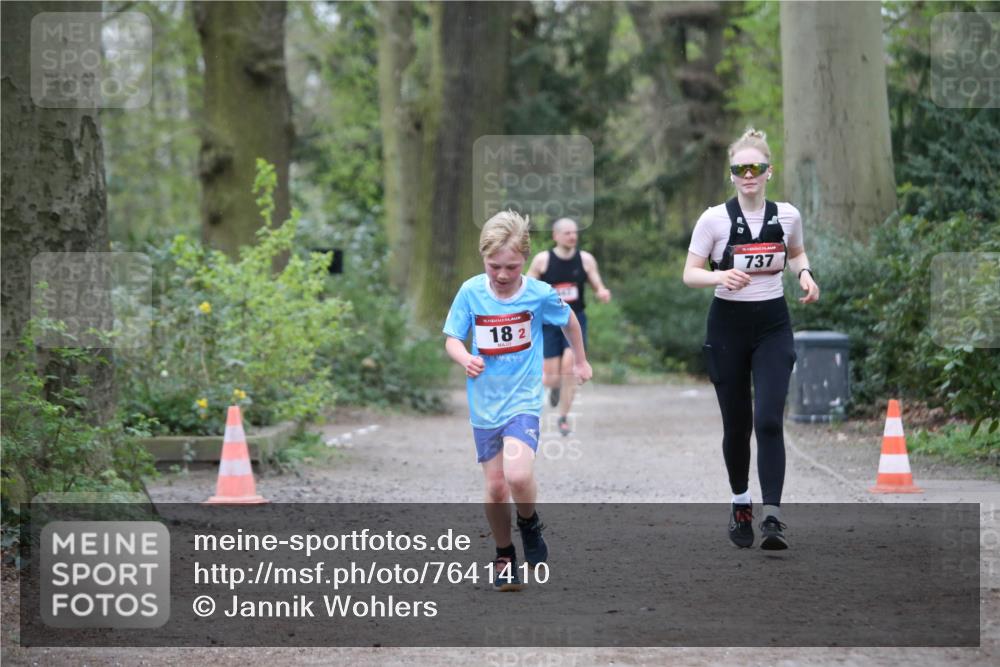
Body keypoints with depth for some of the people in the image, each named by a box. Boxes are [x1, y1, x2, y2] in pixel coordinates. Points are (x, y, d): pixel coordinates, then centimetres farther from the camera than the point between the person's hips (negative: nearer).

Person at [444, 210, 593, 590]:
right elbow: (452, 339, -3)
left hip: (524, 399, -2)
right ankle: (504, 557, 26)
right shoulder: (471, 292, -9)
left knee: (518, 476, -23)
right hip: (485, 402, 2)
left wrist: (581, 362, 21)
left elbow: (569, 320, 10)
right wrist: (465, 360, -25)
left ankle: (529, 524, 9)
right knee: (496, 487, 4)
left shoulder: (540, 294, -10)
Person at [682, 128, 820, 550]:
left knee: (768, 420, -14)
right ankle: (740, 502, 31)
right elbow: (689, 274, -7)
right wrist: (720, 277, -26)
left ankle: (772, 516, -15)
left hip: (773, 327, 1)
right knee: (736, 424, 7)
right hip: (728, 326, -1)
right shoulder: (714, 219, -8)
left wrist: (804, 273, -1)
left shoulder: (787, 215, 0)